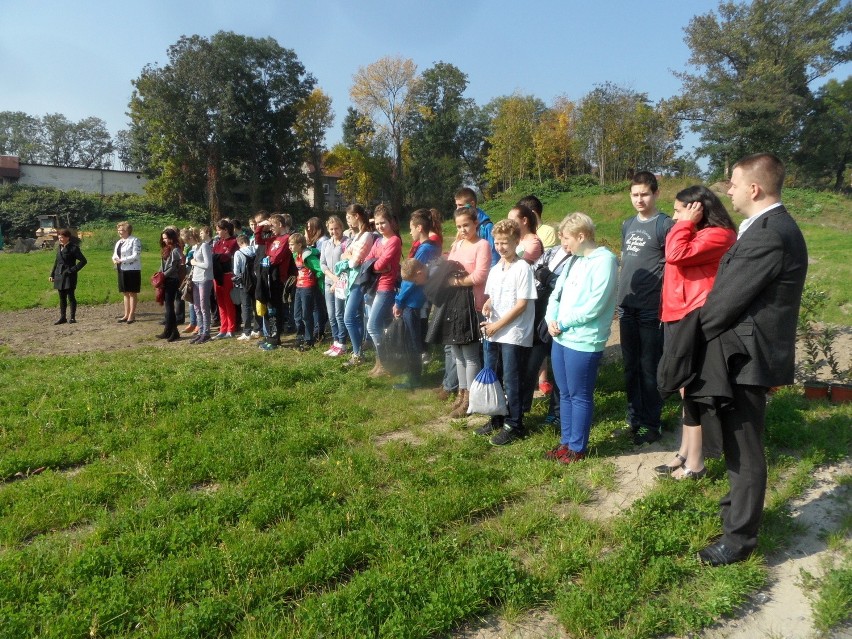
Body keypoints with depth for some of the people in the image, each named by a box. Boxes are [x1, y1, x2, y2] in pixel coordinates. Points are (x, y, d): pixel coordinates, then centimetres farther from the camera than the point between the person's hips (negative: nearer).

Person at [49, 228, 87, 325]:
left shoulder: (73, 248, -10)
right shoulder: (59, 248, 12)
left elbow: (83, 261, -12)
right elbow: (56, 261, 19)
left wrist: (73, 270, -15)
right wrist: (52, 274, 15)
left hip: (69, 276, -7)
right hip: (59, 275, 7)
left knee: (70, 296, -3)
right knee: (62, 297, 11)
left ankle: (72, 317, 4)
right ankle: (63, 317, 18)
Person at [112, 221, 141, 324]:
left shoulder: (135, 240, -10)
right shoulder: (119, 242, 17)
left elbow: (136, 256, -18)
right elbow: (115, 254, 19)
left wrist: (122, 260, -20)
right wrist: (115, 259, -5)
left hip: (132, 270, -8)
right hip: (122, 270, 8)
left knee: (132, 293, -1)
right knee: (125, 293, 12)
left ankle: (131, 315, 3)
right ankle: (126, 314, 18)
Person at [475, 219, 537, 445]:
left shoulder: (522, 268, -11)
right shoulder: (495, 269, 10)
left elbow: (522, 304, -14)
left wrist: (498, 325, -13)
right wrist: (487, 305, -6)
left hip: (514, 334, -7)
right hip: (493, 333, 7)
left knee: (512, 381, 1)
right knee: (493, 377, 15)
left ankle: (514, 425, 14)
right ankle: (497, 418, 30)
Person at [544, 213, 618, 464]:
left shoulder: (604, 260, -12)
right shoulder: (574, 260, 15)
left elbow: (594, 306, -20)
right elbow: (556, 294, 13)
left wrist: (563, 323, -12)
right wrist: (551, 320, -4)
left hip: (583, 342, -8)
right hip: (561, 338, 8)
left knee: (580, 396, 5)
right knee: (565, 394, 17)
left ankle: (577, 448, 19)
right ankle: (566, 441, 30)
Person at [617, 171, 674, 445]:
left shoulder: (665, 225, -7)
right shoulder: (627, 224, 12)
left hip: (652, 309, -6)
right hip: (627, 307, 6)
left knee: (649, 368, 2)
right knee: (631, 366, 13)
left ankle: (651, 424, 14)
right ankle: (634, 419, 24)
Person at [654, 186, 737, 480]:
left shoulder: (716, 236, -13)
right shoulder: (696, 234, 20)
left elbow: (676, 255, -24)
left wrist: (685, 223, -15)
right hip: (680, 317, 10)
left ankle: (694, 464, 8)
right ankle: (684, 454, 27)